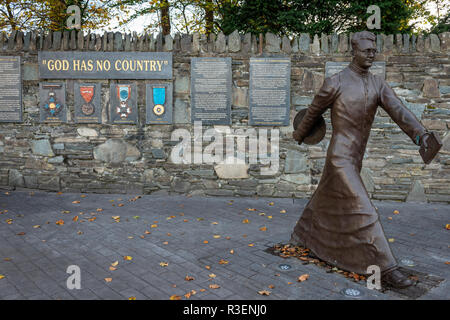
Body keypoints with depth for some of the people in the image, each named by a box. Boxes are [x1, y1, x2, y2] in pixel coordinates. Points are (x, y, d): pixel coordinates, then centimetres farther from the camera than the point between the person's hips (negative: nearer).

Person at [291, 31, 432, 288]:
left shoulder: (378, 85, 5)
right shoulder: (335, 83, -12)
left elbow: (400, 112, -11)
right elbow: (314, 112, 4)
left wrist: (421, 134, -29)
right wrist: (299, 135, 20)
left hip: (355, 158, 8)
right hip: (340, 159, -8)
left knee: (326, 201, 22)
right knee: (363, 211, -12)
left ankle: (301, 238, 44)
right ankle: (386, 267, -6)